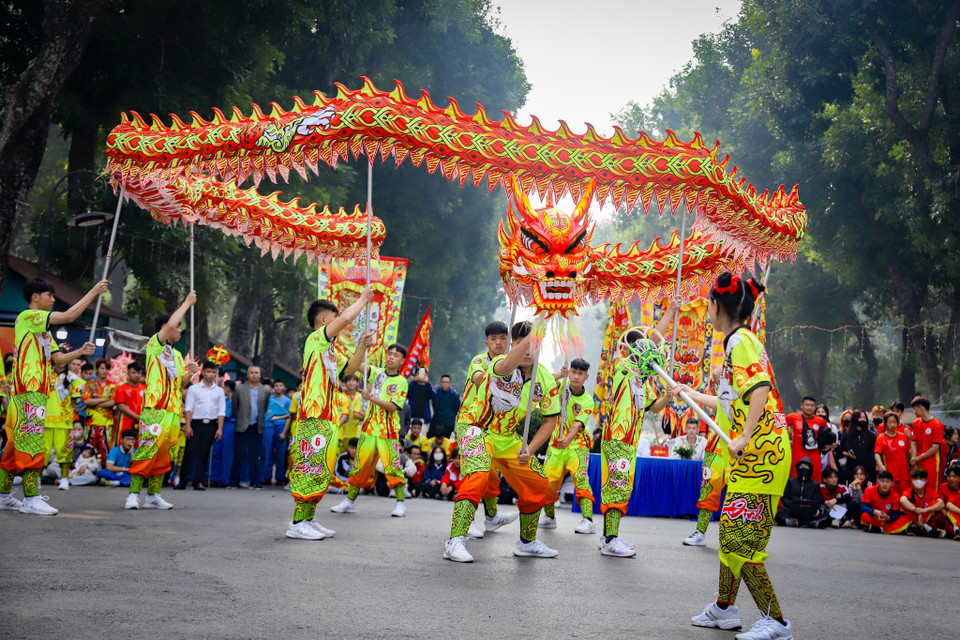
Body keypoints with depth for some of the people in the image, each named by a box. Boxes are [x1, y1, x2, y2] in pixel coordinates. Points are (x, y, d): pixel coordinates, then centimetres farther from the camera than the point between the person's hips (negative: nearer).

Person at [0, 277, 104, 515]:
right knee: (30, 442, -12)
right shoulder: (27, 317, -6)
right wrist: (94, 292, -12)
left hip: (37, 391, 10)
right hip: (28, 391, -10)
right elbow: (68, 316, -17)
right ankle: (31, 498, -14)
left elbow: (57, 359, 22)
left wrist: (81, 352, 6)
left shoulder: (42, 328, 24)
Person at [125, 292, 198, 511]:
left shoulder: (177, 355, 24)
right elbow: (170, 324, -16)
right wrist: (187, 302, -5)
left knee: (163, 455, 7)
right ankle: (134, 494, -15)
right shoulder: (155, 345, 1)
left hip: (173, 411, 8)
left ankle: (153, 495, 11)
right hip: (156, 409, -8)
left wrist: (189, 373, 7)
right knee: (147, 450, -15)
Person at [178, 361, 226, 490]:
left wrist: (220, 428, -1)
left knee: (204, 453, 2)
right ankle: (183, 480, -3)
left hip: (211, 425, 2)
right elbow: (188, 408, 1)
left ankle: (198, 481, 6)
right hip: (196, 423, -2)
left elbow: (221, 411, 8)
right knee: (190, 451, -7)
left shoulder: (219, 391, 11)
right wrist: (188, 425, -8)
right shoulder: (194, 389, 6)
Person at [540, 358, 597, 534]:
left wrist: (568, 439, -41)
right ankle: (549, 517, 28)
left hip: (576, 445, -3)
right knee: (547, 482, 1)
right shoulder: (561, 389, 0)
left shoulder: (587, 401, -9)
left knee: (580, 476, -25)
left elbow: (578, 424, -22)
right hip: (555, 445, 3)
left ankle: (588, 520, -31)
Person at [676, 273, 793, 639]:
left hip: (761, 453, -10)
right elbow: (732, 404, 28)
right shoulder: (737, 341, 19)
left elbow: (761, 389, -27)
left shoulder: (740, 341, -11)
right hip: (749, 457, 10)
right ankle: (724, 609, 30)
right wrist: (691, 395, 40)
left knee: (740, 540, -10)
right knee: (731, 531, 18)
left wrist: (745, 437, -29)